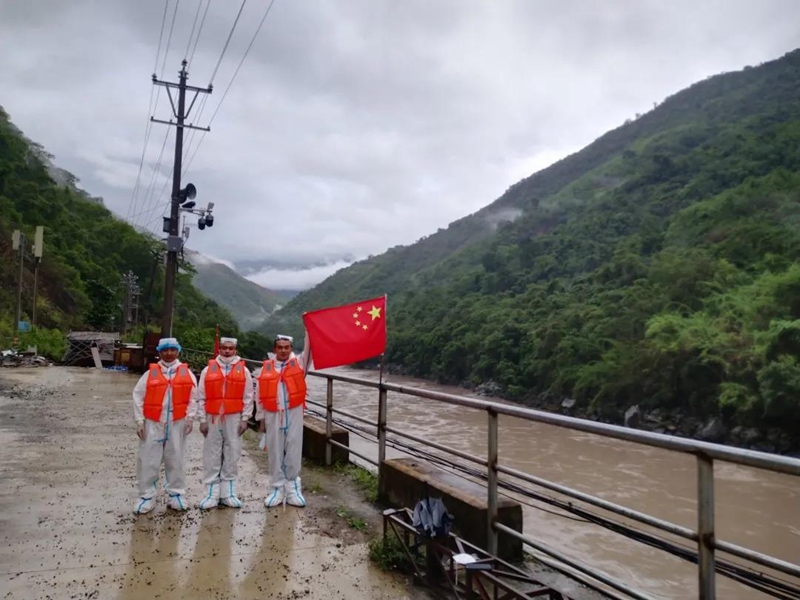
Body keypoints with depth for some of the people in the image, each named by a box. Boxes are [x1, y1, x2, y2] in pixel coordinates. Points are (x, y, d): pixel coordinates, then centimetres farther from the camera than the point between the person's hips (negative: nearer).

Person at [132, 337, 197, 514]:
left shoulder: (186, 373, 2)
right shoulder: (150, 373, 0)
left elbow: (193, 397, 3)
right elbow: (138, 397, 1)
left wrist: (189, 418, -3)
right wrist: (140, 421, -4)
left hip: (177, 424, 1)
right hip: (153, 424, 0)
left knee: (175, 460, 9)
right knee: (149, 461, 3)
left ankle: (176, 495, 21)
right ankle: (146, 497, 15)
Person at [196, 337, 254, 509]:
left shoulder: (243, 371, 4)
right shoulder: (208, 370, 5)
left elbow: (248, 397, 4)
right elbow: (201, 397, 5)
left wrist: (244, 419, -1)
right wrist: (202, 420, 0)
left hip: (234, 418, 0)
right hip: (213, 418, 0)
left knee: (232, 455, 2)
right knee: (212, 455, 3)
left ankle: (228, 493, 12)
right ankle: (212, 493, 9)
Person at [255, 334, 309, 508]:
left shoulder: (298, 363, 3)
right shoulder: (266, 368, 4)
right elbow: (260, 396, 7)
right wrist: (261, 419, 6)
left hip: (294, 415, 0)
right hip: (273, 417, 0)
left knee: (293, 453, 5)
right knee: (275, 453, 8)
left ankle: (293, 488, 16)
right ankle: (277, 489, 18)